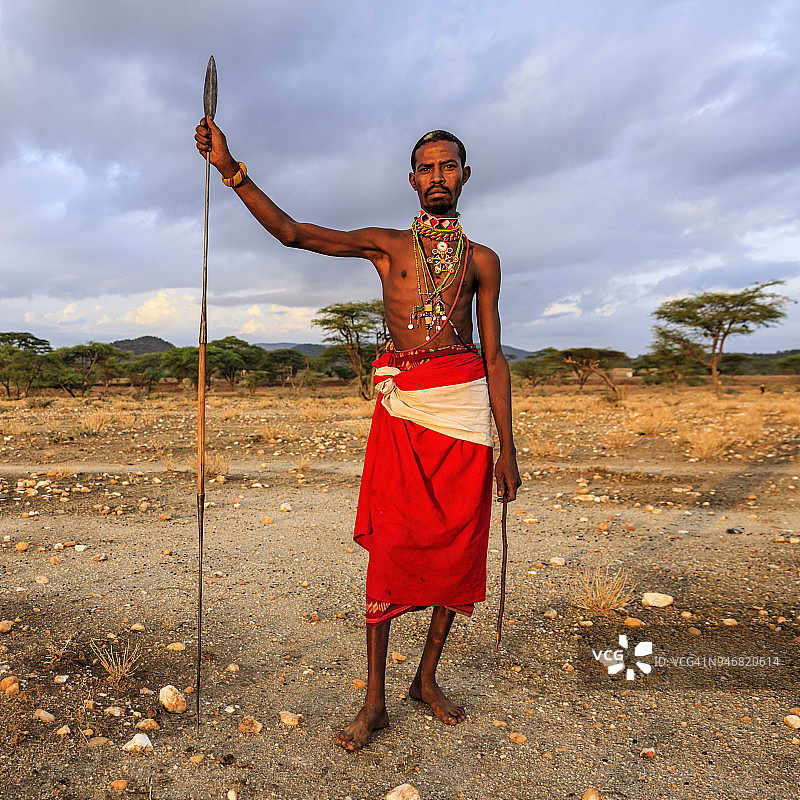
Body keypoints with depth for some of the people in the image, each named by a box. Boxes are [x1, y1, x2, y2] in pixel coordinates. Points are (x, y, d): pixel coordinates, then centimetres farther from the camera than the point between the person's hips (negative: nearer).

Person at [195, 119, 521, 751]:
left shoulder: (481, 259, 14)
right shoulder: (387, 245, 11)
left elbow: (494, 353, 9)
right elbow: (293, 233, 1)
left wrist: (507, 447, 5)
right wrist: (230, 169, -10)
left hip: (465, 407, 2)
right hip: (403, 406, -1)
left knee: (457, 547, 6)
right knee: (391, 548, -3)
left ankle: (428, 679, 26)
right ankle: (375, 701, 12)